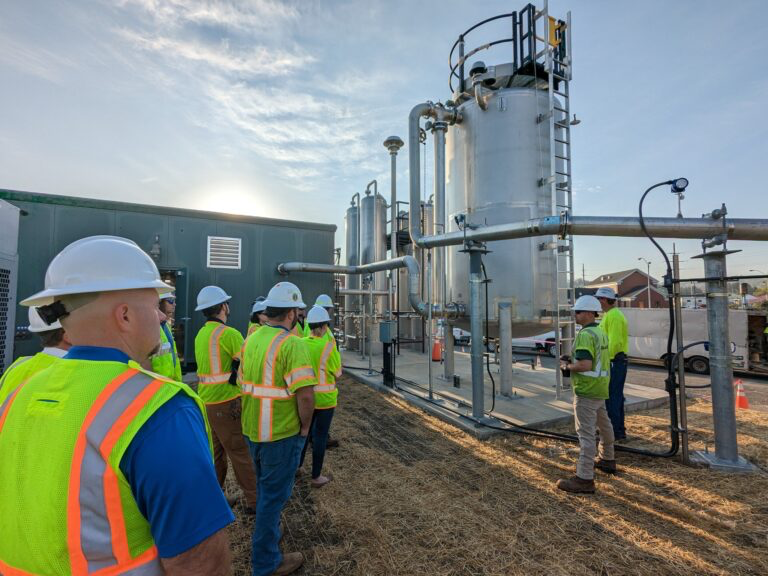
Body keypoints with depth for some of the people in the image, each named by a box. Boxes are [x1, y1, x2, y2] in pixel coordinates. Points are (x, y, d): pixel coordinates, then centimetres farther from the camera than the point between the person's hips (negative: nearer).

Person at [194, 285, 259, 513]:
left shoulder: (201, 334, 9)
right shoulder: (229, 333, -18)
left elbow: (214, 366, 12)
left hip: (206, 400, 8)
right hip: (226, 403, -8)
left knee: (215, 451, 19)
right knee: (240, 451, 1)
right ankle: (255, 500, 11)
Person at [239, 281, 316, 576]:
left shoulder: (252, 338, 2)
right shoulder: (292, 343, -23)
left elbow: (244, 383, 10)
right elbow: (305, 395, -28)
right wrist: (305, 426, -11)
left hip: (252, 429, 8)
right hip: (281, 433, -8)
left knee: (265, 488, 29)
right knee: (274, 494, 10)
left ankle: (267, 530, 52)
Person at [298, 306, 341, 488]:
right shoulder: (329, 345, -18)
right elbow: (337, 372, -9)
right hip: (324, 398, -5)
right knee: (320, 435, 9)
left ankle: (297, 465, 39)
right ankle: (316, 477, 20)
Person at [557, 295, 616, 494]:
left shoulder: (585, 335, -20)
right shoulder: (601, 333, 12)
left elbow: (585, 365, -28)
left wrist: (567, 366, -11)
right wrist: (573, 363, 12)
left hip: (586, 391, -10)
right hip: (599, 389, 11)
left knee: (586, 433, -8)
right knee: (603, 425, 25)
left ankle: (584, 478, -4)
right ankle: (608, 460, 44)